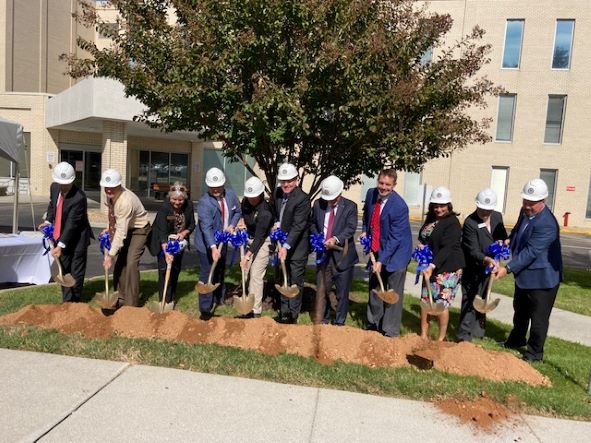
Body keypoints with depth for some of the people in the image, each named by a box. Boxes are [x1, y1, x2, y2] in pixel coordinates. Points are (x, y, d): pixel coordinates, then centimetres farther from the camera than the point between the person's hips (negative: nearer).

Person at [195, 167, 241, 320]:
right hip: (207, 245, -6)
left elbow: (237, 211, 11)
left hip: (222, 241, 6)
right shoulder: (204, 202, -25)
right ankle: (205, 309, 2)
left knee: (220, 272, 23)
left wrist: (232, 225, -8)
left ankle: (220, 297, 43)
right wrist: (213, 248, -45)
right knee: (206, 276, -5)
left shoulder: (231, 195, -6)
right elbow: (206, 227, -34)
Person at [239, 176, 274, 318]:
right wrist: (242, 221, -1)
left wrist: (247, 256, -28)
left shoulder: (265, 212, -27)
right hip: (250, 239, 8)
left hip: (263, 242, -8)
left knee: (256, 275, -11)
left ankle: (256, 311, -4)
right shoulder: (246, 202, -5)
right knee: (247, 273, 11)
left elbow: (259, 237, -27)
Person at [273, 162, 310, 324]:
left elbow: (298, 226, -25)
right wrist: (277, 223, 0)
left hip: (297, 247, -7)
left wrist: (286, 246, -31)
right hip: (282, 244, 8)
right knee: (281, 279, 15)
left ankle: (293, 314, 12)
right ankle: (284, 311, 28)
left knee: (295, 281, 1)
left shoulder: (303, 198, -21)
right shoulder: (278, 193, 2)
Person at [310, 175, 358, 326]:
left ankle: (339, 323, 20)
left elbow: (351, 228, -15)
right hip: (323, 253, 3)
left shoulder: (350, 207, -6)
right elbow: (313, 223, 15)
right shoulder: (318, 204, 3)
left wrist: (336, 239, -29)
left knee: (342, 293, 5)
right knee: (321, 290, 10)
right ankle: (321, 321, 24)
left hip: (342, 255, -3)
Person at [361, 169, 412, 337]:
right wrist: (364, 230, 3)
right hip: (377, 249, 7)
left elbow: (395, 238, -23)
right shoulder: (371, 193, -6)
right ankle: (374, 322, 33)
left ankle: (390, 330, 13)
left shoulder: (399, 206, -25)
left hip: (396, 252, -7)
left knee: (393, 292, 0)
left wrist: (381, 260, -24)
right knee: (374, 285, 16)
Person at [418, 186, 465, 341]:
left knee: (441, 302, -3)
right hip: (431, 266, 8)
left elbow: (447, 248, -24)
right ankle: (423, 335, 19)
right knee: (425, 300, 8)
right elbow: (423, 238, 22)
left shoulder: (452, 222, -14)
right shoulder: (431, 219, 9)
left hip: (448, 268, -7)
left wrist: (433, 265, -32)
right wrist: (421, 246, -2)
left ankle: (441, 338, 14)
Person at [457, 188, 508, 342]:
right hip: (474, 269, -7)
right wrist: (486, 259, -45)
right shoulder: (470, 222, -24)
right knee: (470, 300, -4)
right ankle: (464, 335, 3)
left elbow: (503, 235, 14)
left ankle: (477, 330, 37)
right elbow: (473, 251, -28)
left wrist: (501, 242, -9)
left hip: (489, 267, 7)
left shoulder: (497, 217, -3)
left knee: (482, 300, 20)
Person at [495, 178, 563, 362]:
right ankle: (516, 340, 45)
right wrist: (509, 240, -1)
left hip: (542, 277, -9)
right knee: (520, 310, 25)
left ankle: (535, 352, 24)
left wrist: (508, 269, -30)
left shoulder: (546, 224, -29)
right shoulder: (525, 211, 0)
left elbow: (531, 252, -30)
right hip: (524, 274, 9)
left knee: (538, 317, 7)